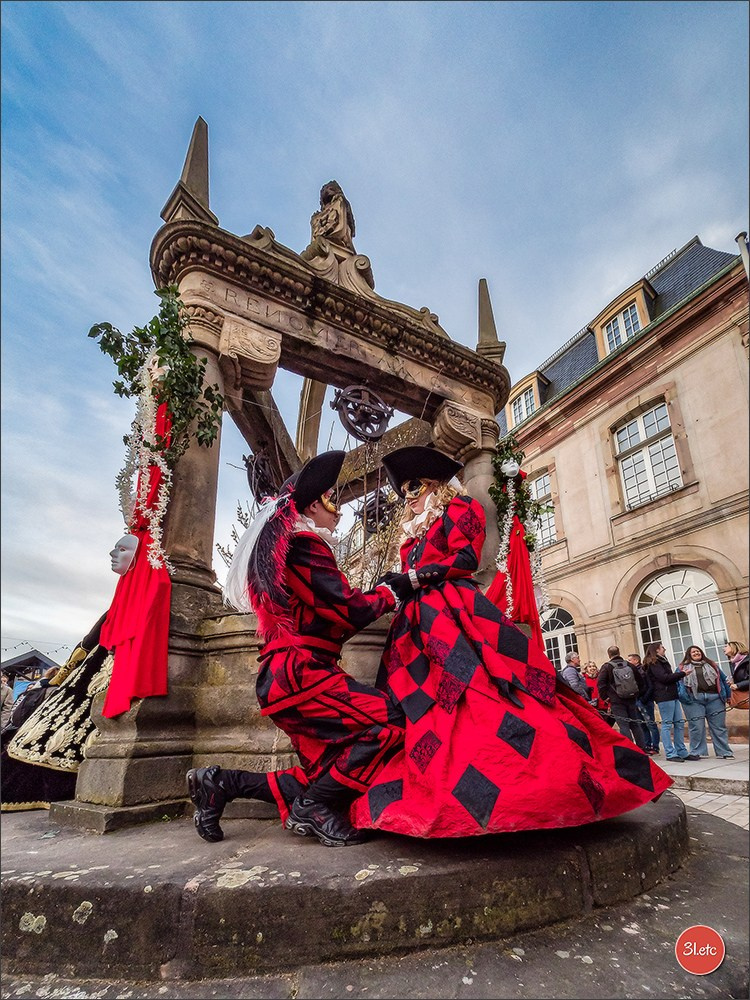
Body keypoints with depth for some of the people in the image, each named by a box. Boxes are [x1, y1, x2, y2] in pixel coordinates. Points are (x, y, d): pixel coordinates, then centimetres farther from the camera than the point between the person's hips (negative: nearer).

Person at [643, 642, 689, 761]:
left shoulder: (662, 661, 23)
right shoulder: (653, 663, -6)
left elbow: (670, 677, 21)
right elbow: (664, 678, -14)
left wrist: (679, 673, 5)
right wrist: (681, 673, -9)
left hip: (672, 695, 9)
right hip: (664, 697, -9)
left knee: (679, 722, 8)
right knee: (667, 724, -5)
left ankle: (682, 752, 14)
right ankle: (670, 754, -2)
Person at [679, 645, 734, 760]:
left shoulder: (712, 665, 19)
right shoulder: (683, 667, 13)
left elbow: (723, 679, 19)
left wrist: (727, 695, 14)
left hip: (714, 698, 2)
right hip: (694, 700, -2)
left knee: (719, 726, 4)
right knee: (697, 727, -3)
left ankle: (724, 752, 13)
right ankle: (697, 752, 5)